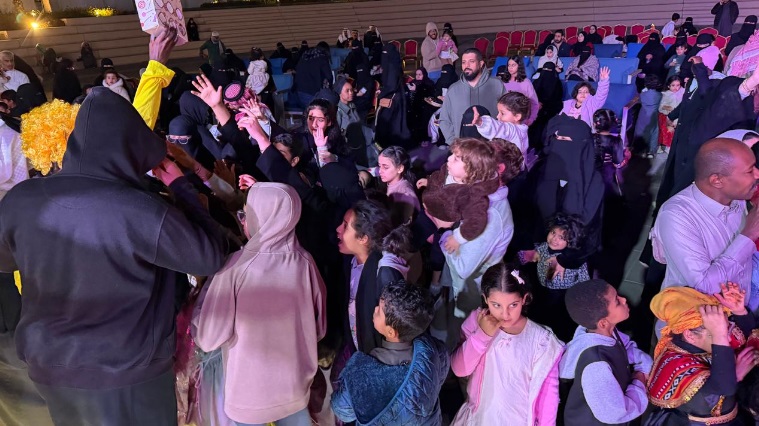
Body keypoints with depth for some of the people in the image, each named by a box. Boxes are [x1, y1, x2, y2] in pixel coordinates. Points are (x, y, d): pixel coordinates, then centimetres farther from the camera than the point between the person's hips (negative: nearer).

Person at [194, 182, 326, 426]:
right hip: (295, 385, 2)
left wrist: (207, 293, 1)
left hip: (249, 391, -2)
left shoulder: (236, 265, -21)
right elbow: (319, 328, 0)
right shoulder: (305, 263, -12)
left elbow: (209, 337, -14)